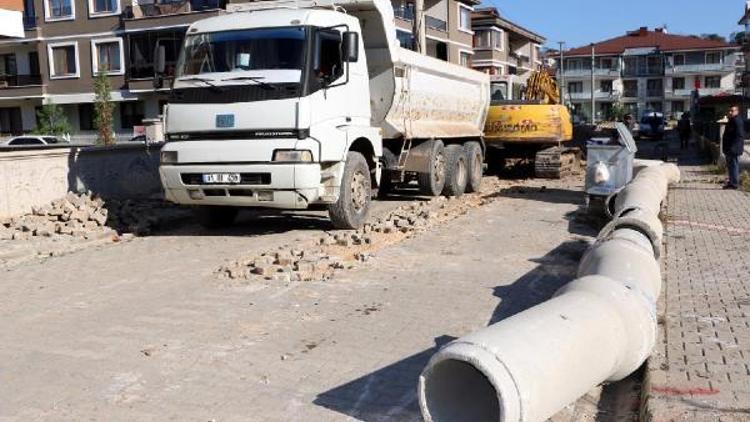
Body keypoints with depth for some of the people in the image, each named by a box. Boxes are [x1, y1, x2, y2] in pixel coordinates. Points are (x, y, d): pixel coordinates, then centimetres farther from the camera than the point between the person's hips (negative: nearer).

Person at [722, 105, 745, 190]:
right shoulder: (731, 121, 17)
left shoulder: (738, 121, -16)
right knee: (730, 166, 17)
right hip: (729, 149, 11)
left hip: (734, 149, -11)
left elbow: (739, 136, -22)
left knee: (734, 165, -7)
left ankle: (734, 183, -4)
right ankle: (732, 181, 27)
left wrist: (733, 147, -26)